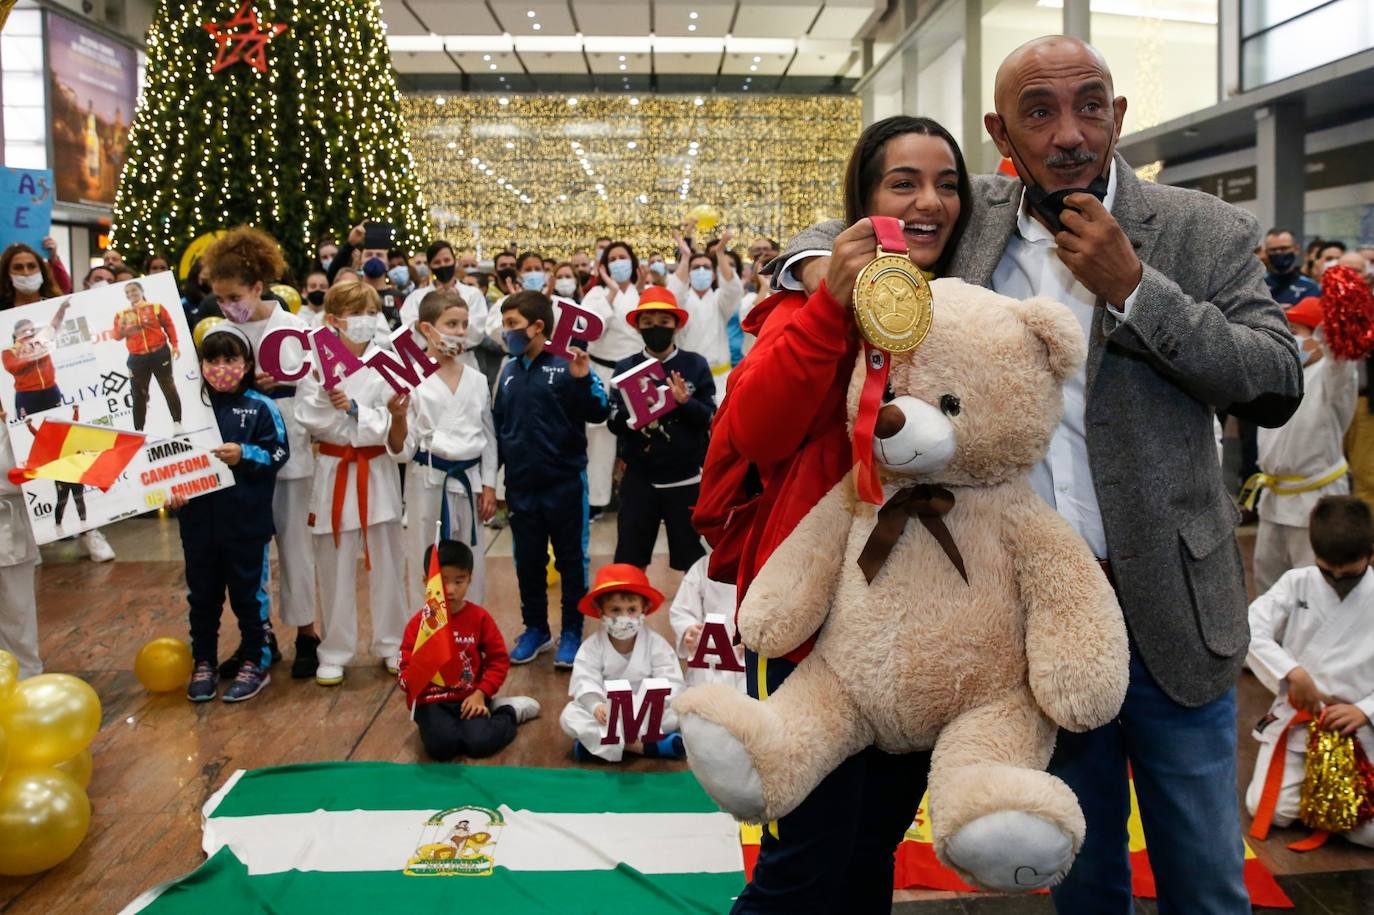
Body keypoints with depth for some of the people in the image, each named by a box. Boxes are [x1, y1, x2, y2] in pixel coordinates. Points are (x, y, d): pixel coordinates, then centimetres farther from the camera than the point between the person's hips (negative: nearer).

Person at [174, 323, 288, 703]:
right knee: (202, 594, 14)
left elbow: (279, 454, -7)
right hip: (198, 520, 3)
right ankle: (203, 662, 28)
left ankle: (255, 662, 22)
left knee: (248, 593, 9)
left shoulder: (261, 408, -5)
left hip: (246, 521, -3)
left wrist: (244, 455, -21)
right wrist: (172, 489, -8)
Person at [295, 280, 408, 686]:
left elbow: (389, 421, -9)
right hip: (334, 471, 0)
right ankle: (335, 652, 20)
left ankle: (391, 644, 24)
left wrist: (352, 408, -21)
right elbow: (311, 420, -9)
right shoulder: (316, 364, -3)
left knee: (386, 562, 9)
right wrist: (328, 398, -26)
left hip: (377, 471, 1)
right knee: (335, 566, 7)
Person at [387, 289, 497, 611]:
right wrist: (398, 417, -25)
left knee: (471, 565, 13)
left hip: (468, 479, 4)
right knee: (425, 565, 4)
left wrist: (489, 485, 6)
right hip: (428, 481, -4)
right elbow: (401, 450, -7)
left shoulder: (476, 380, 5)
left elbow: (488, 436, 11)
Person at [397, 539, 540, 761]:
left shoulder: (480, 617, 0)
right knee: (441, 745, -29)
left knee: (480, 743, -24)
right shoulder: (418, 624, -3)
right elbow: (405, 677, -2)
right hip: (431, 701, 0)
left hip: (470, 698, 1)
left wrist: (481, 694, -8)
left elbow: (499, 660, 5)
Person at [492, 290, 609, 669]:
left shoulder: (567, 366, -8)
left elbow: (599, 413, -14)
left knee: (571, 560, 7)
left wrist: (584, 380, -30)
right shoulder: (508, 372, 8)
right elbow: (497, 426, 15)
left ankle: (571, 633, 19)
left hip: (564, 482, -5)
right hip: (520, 486, 5)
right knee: (527, 561, 14)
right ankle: (535, 629, 29)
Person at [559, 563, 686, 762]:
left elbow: (671, 681, -15)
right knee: (569, 716, -26)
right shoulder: (592, 646, -5)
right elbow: (585, 681, -17)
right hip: (607, 711, 0)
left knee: (675, 713, -29)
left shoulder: (656, 643, -6)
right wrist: (596, 705, -38)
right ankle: (639, 745, -35)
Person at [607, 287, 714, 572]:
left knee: (693, 560, 10)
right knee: (629, 562, 7)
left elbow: (712, 419, -4)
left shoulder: (695, 365, -2)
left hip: (686, 478, -1)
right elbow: (613, 424, -3)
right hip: (639, 478, 1)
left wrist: (685, 403, -22)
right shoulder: (625, 367, 1)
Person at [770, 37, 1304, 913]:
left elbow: (1279, 386, -8)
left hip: (1166, 610, -1)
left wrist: (1132, 288, -17)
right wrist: (827, 261, -10)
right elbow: (833, 228, 14)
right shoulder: (970, 222, 3)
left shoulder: (1205, 232, -3)